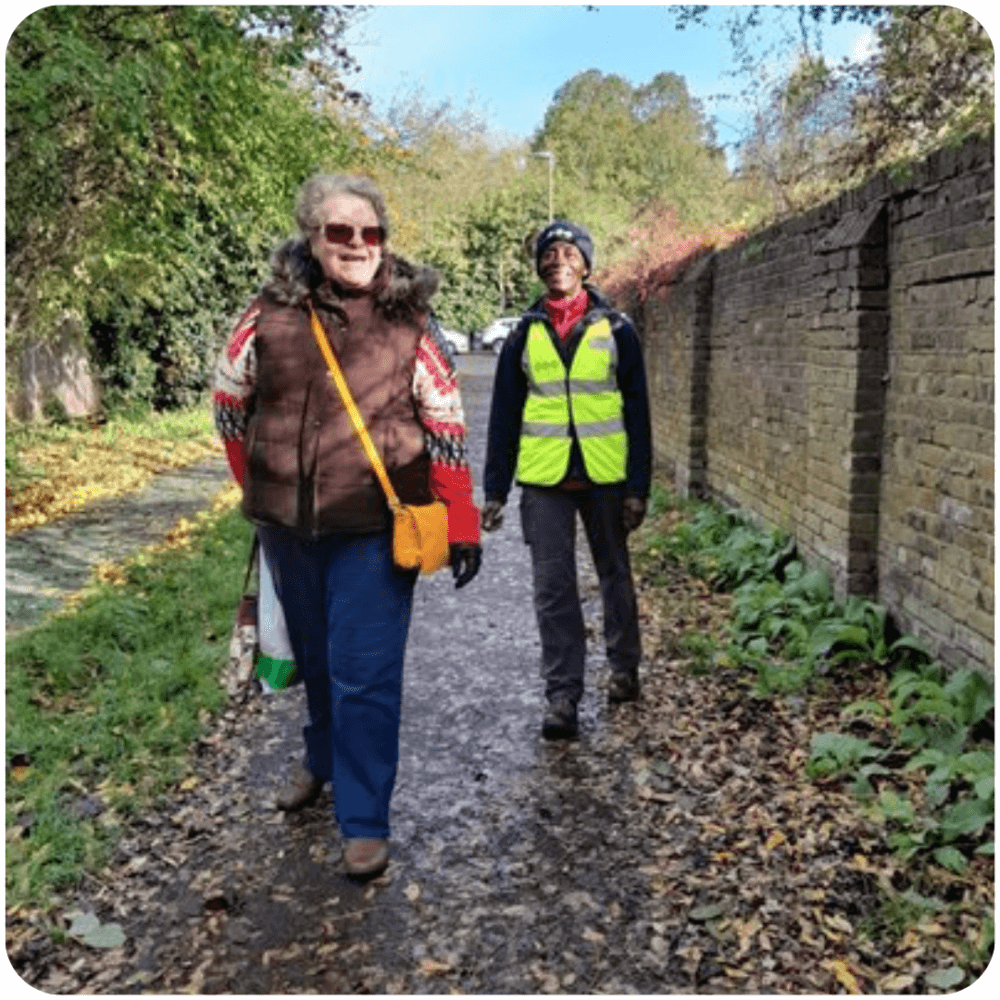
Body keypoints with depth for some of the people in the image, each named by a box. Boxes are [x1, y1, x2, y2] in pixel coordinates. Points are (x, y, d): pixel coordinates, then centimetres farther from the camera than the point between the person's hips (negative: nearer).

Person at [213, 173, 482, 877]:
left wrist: (461, 526, -7)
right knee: (315, 658, 22)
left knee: (365, 675, -2)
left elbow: (447, 432, -6)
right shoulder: (271, 316, -4)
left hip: (375, 529, -3)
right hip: (287, 526, 3)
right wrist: (260, 489, 14)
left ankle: (365, 824, 14)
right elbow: (230, 403, 10)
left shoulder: (408, 326, -8)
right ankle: (324, 760, 49)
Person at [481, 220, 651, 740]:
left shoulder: (615, 329, 2)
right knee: (553, 588, 1)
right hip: (544, 479, 1)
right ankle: (562, 696, 8)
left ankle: (624, 667, 34)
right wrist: (495, 489, 3)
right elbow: (504, 415, 7)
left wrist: (638, 487, -4)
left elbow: (636, 412, 1)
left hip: (605, 476, 0)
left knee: (614, 575, 14)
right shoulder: (525, 334, 6)